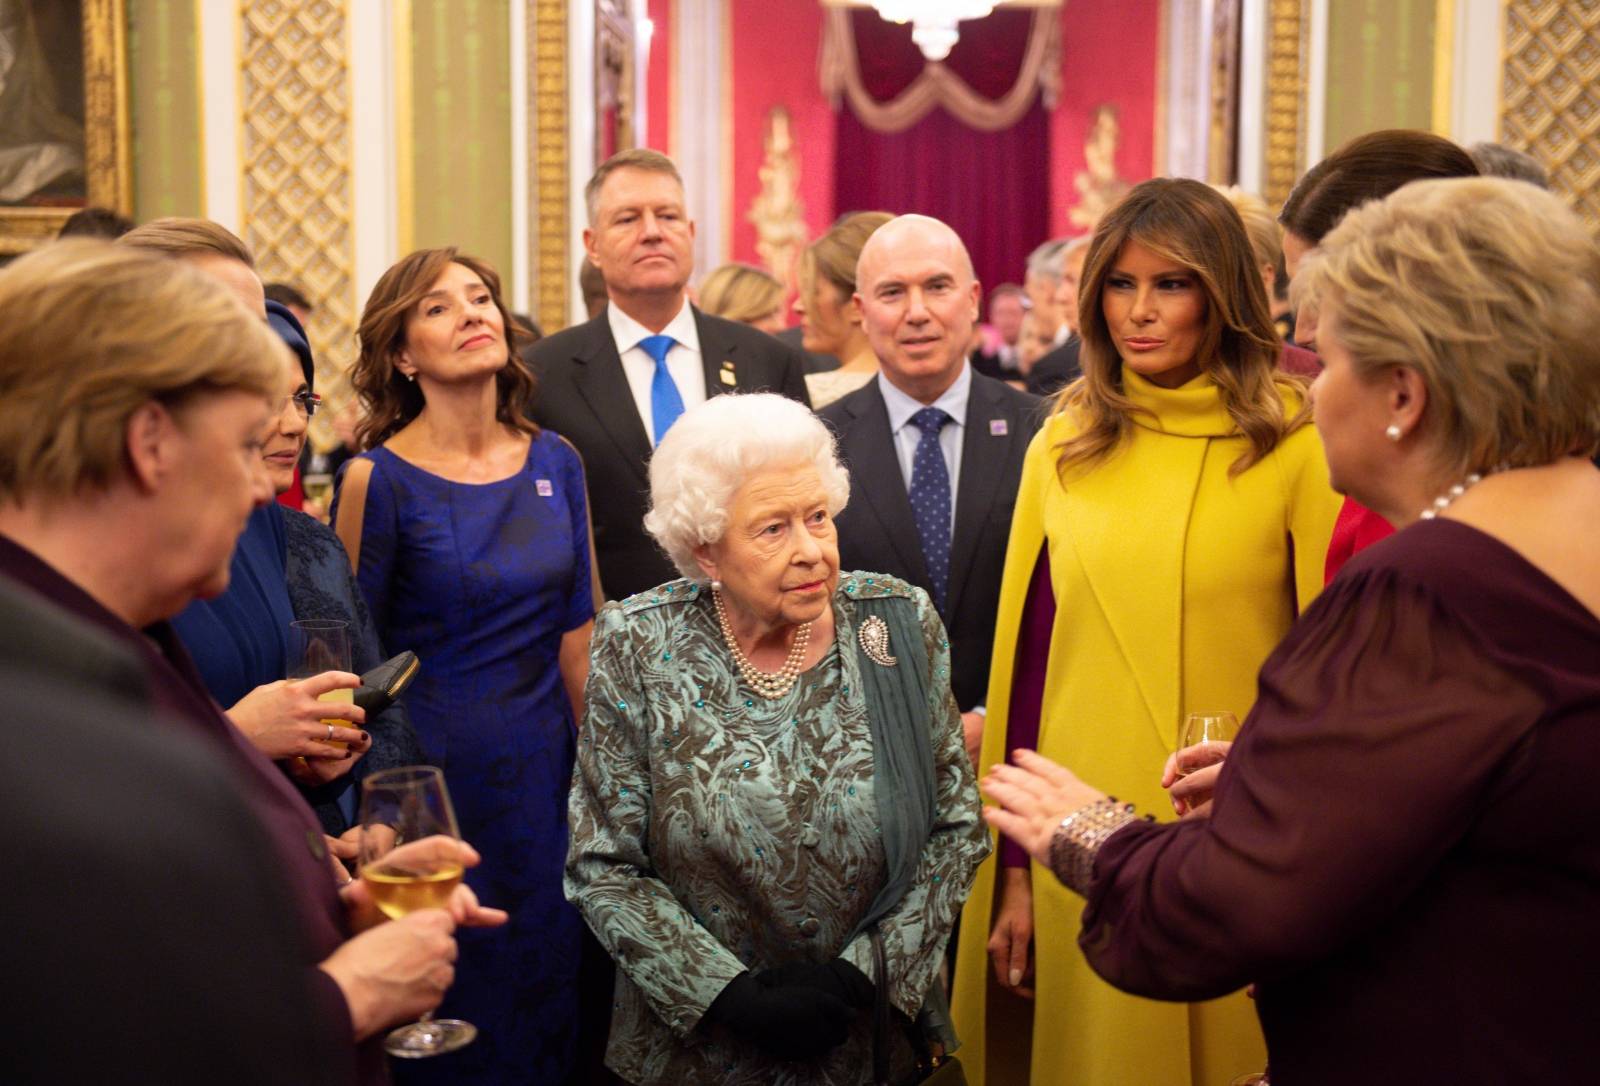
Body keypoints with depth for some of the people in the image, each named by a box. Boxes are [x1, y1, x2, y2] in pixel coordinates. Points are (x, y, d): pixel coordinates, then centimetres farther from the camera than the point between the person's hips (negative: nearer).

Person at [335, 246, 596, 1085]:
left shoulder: (555, 463, 2)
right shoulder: (379, 479, -11)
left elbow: (577, 634, 6)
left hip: (543, 763, 4)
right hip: (433, 768, -4)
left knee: (545, 986, 15)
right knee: (447, 1008, 8)